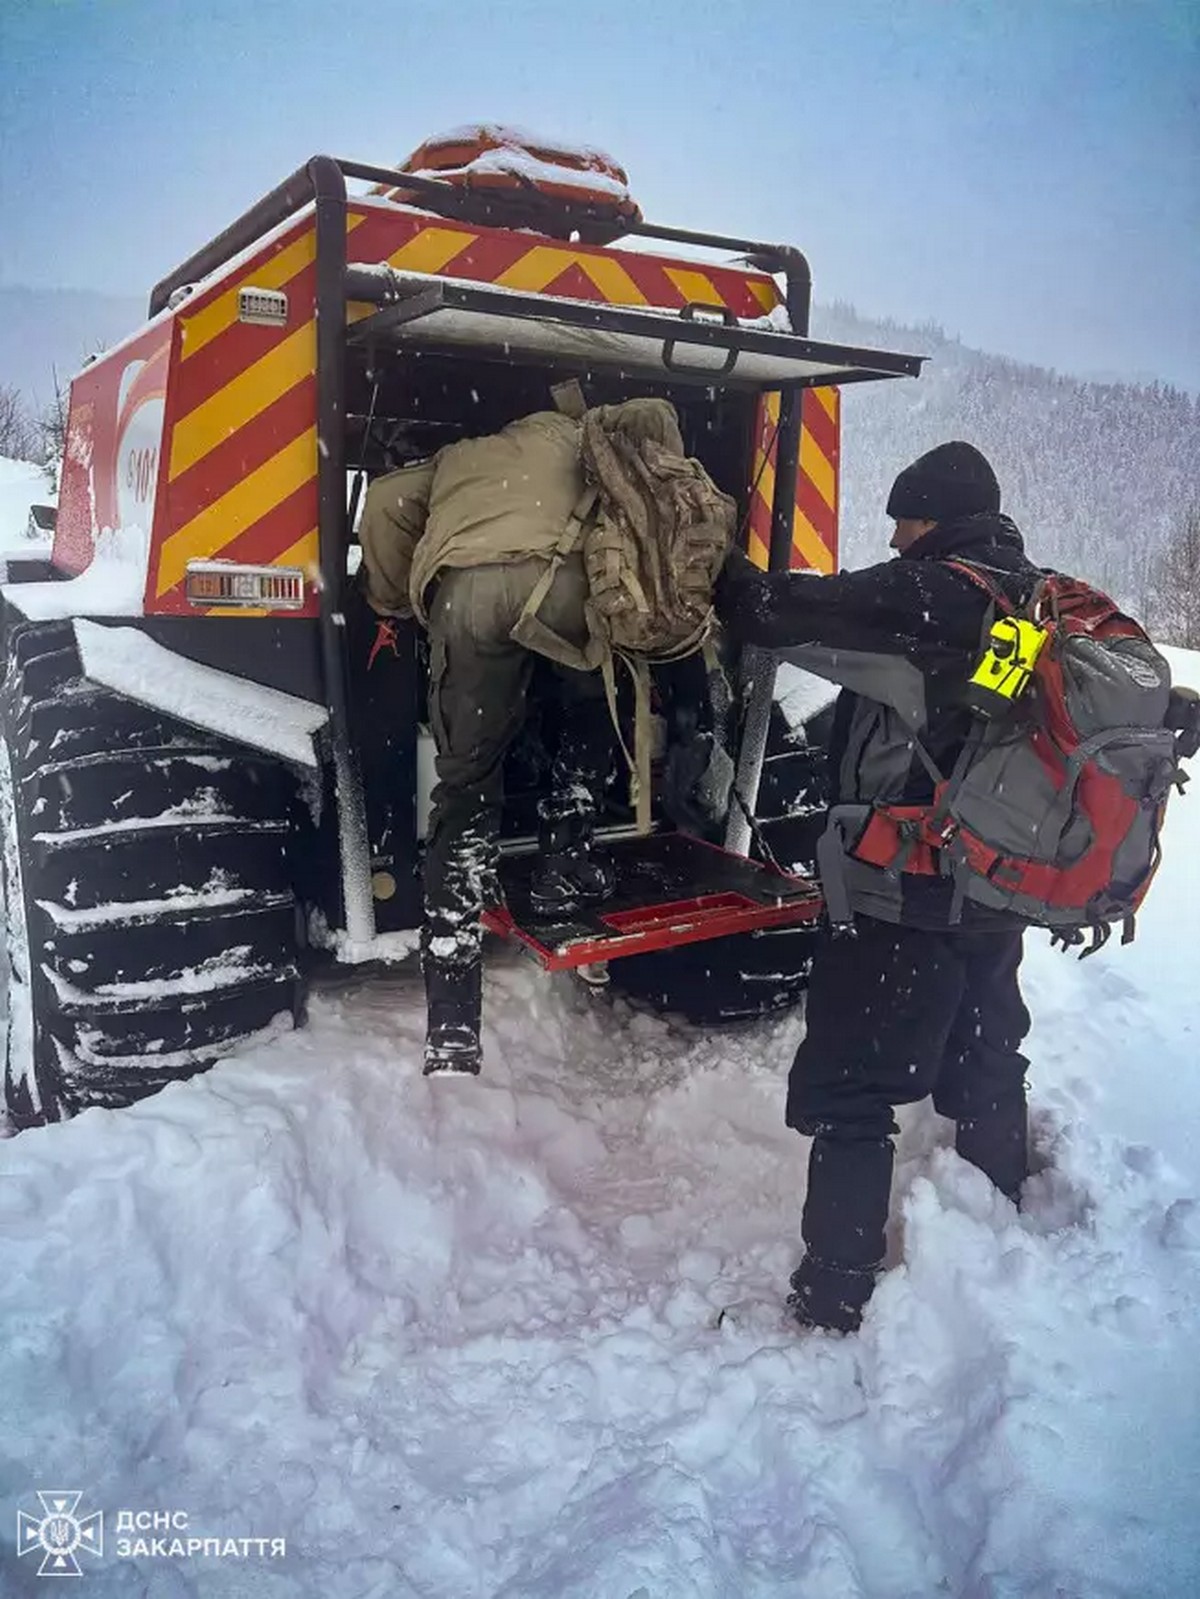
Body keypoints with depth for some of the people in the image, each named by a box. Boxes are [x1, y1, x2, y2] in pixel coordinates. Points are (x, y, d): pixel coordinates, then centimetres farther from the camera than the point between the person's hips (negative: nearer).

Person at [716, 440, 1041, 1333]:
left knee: (848, 1093, 1)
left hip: (909, 897, -8)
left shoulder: (923, 596, -18)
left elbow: (781, 614, -18)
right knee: (986, 1067, 25)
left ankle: (834, 1302, 7)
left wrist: (721, 572, 0)